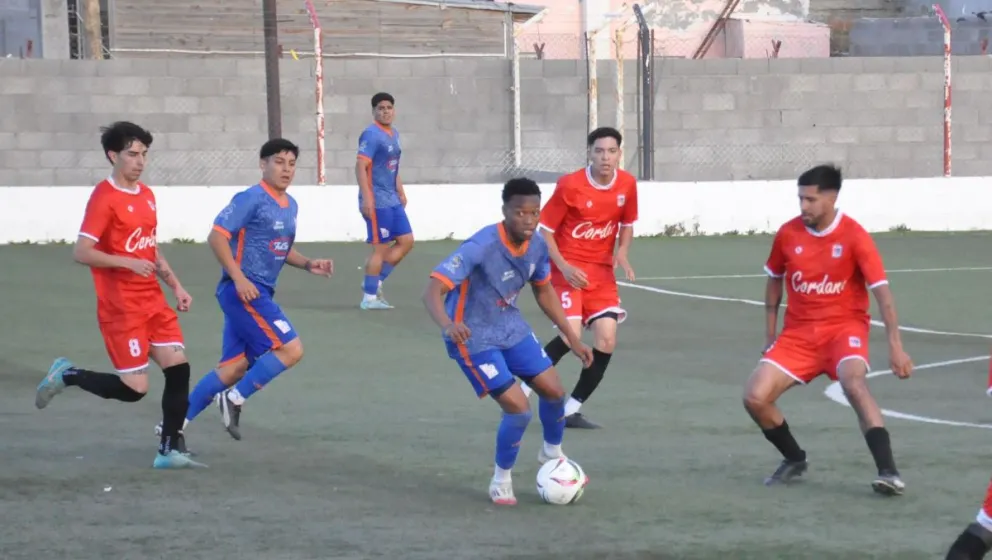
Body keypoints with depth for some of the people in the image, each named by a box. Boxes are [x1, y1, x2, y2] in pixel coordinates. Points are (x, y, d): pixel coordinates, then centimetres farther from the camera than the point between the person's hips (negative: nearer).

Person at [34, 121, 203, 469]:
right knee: (134, 389, -8)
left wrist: (176, 286, 14)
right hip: (121, 307, -8)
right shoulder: (104, 198, -14)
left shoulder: (146, 195, 12)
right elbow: (81, 253, -18)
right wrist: (129, 263, -25)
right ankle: (66, 375, 15)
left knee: (179, 369, -2)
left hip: (153, 301, 8)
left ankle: (170, 450, 7)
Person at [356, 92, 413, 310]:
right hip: (376, 202, -9)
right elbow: (361, 167, -20)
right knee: (380, 247, -5)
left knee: (406, 241, 9)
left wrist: (401, 192, 24)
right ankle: (369, 297, 4)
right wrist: (367, 198, -26)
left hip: (392, 201, 9)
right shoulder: (371, 135, -14)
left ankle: (375, 282, 16)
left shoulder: (393, 134, 13)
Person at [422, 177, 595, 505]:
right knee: (518, 408, -14)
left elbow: (544, 292, 12)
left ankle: (552, 454, 40)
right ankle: (501, 480, 12)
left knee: (554, 391, 8)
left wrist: (572, 339, 13)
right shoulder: (482, 246, -31)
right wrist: (448, 324, -56)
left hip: (510, 327, 7)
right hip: (474, 337, -7)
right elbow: (432, 291, -36)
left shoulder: (536, 246, -9)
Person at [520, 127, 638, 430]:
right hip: (569, 269, -5)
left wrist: (623, 253, -5)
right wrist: (564, 267, -20)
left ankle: (572, 409, 7)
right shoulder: (570, 186, -16)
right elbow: (545, 231, -8)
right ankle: (527, 387, 4)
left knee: (606, 341, -7)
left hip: (602, 271, 5)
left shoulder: (627, 184, -3)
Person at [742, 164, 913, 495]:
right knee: (755, 397, -11)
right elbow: (774, 280, 16)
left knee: (853, 382, -35)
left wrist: (895, 346, -24)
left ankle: (888, 472, -34)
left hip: (844, 326, -4)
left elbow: (882, 291, -17)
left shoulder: (854, 237, -13)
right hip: (798, 332, 4)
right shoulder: (788, 234, -1)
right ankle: (794, 459, 16)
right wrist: (770, 336, 14)